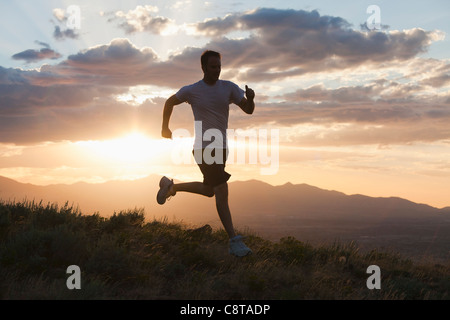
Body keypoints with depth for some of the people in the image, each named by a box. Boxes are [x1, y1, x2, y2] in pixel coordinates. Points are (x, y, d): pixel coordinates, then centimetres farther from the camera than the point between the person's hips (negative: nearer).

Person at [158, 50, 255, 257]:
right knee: (221, 189, -15)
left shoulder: (229, 88, 2)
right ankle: (234, 241, -16)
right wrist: (164, 128, 16)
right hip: (204, 148, -6)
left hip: (221, 148, 6)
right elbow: (170, 102, 12)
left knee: (209, 190, 19)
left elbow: (248, 110, -2)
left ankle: (171, 187, 41)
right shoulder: (192, 91, -5)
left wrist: (250, 98, -24)